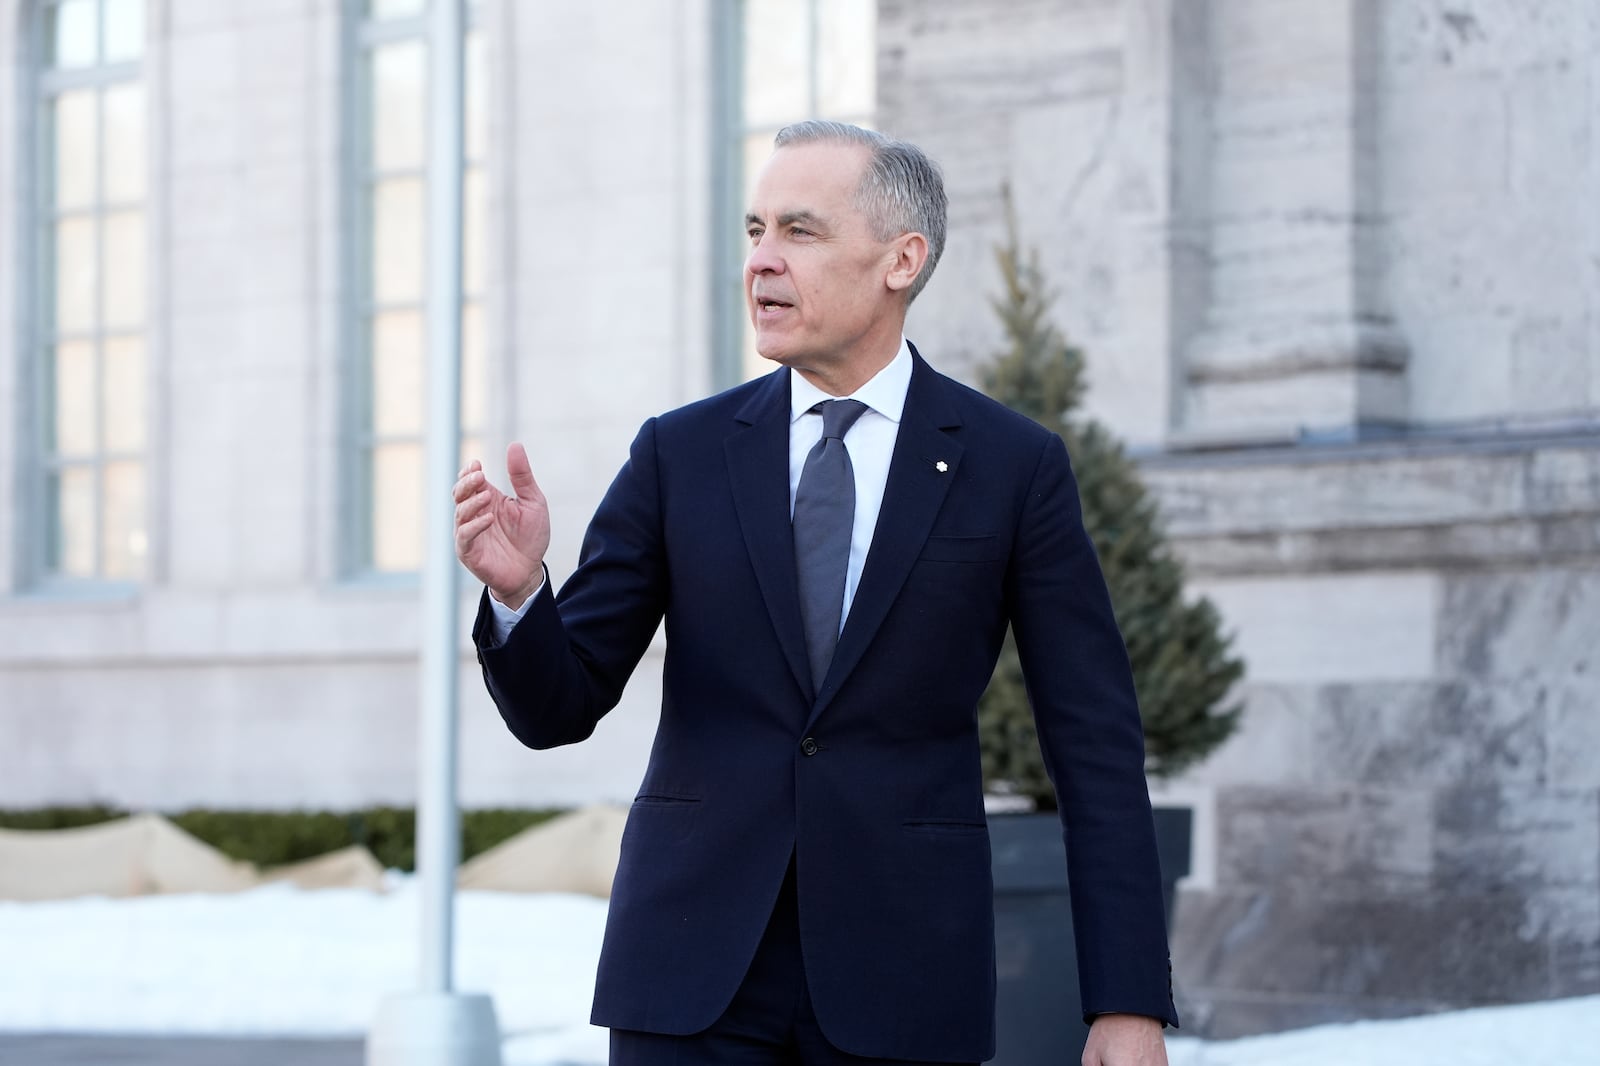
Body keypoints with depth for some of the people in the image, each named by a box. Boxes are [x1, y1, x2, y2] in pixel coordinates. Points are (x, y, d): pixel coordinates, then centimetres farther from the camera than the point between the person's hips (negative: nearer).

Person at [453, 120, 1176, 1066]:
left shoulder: (1014, 467, 1)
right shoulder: (680, 455, 5)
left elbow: (1097, 749, -1)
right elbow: (560, 709, 4)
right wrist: (518, 590, -18)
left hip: (903, 985, -1)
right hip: (692, 978, 1)